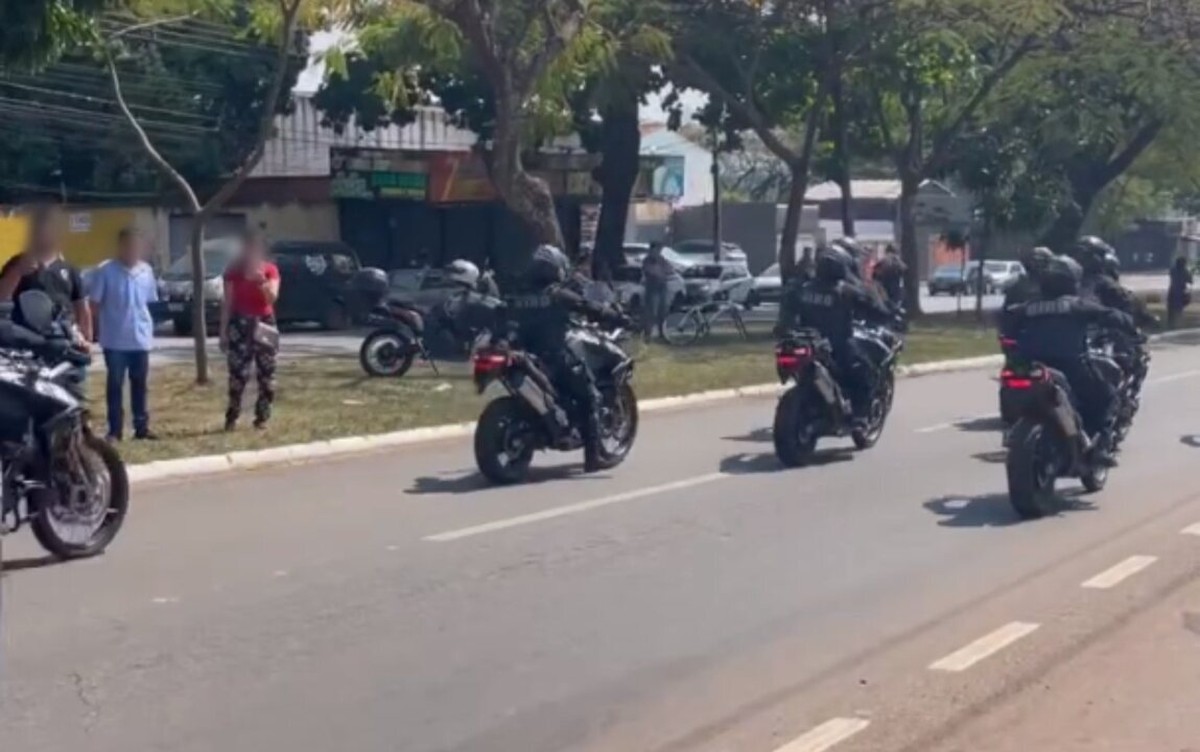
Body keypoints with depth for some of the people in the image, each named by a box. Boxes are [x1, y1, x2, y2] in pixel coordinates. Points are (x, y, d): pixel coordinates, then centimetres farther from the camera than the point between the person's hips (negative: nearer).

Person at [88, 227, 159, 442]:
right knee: (115, 385, 3)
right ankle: (114, 430, 8)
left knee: (140, 384, 11)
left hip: (141, 338, 4)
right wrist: (104, 326, -9)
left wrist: (149, 328, 12)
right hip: (115, 340, -4)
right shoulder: (105, 271, -10)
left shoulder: (146, 271, 4)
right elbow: (95, 304, -6)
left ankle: (142, 427, 19)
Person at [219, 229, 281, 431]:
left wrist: (262, 281, -27)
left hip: (264, 323, 1)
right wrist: (223, 331, -1)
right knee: (238, 373, -6)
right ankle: (232, 417, 0)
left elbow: (273, 297, -9)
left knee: (266, 373, 2)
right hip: (240, 324, -1)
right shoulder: (233, 271, 1)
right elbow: (227, 303, 2)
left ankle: (262, 417, 10)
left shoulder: (270, 270, 3)